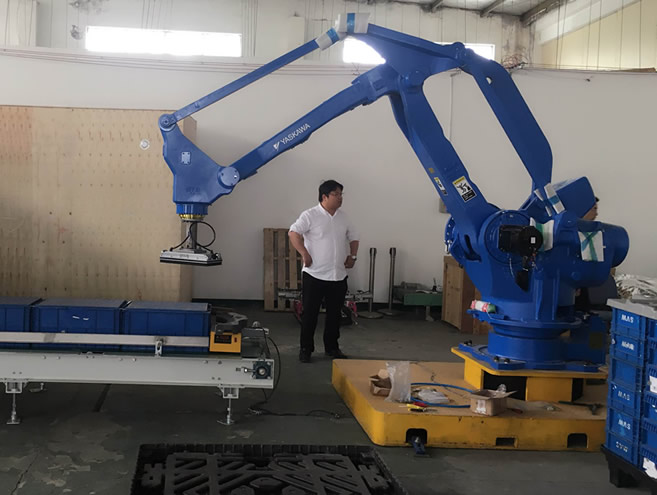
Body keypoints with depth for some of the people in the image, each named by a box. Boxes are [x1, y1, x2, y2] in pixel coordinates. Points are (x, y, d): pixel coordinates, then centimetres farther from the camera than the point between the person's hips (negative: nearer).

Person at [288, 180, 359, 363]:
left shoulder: (343, 217, 10)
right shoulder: (310, 215, -9)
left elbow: (353, 238, 21)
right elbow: (293, 233, -17)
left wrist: (352, 256, 8)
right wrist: (305, 254, -20)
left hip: (339, 276, 6)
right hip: (315, 275, -6)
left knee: (335, 314, 12)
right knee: (310, 314, 1)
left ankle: (332, 347, 24)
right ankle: (305, 349, 11)